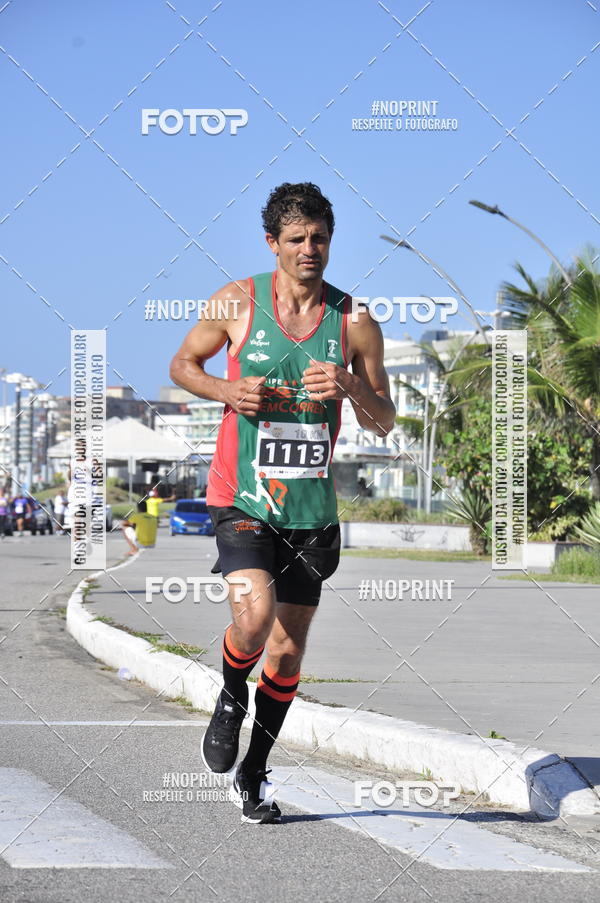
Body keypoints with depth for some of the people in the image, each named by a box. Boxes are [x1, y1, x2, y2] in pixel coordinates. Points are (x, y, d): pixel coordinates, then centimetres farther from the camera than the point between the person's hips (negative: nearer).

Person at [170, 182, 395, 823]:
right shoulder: (236, 302, -2)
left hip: (311, 506, 3)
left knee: (289, 647, 10)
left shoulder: (355, 323, 0)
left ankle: (253, 775, 29)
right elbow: (182, 365, 11)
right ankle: (232, 698, 12)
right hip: (242, 497, -2)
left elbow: (383, 424, 5)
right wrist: (226, 390, -10)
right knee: (254, 617, -23)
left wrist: (352, 386, -16)